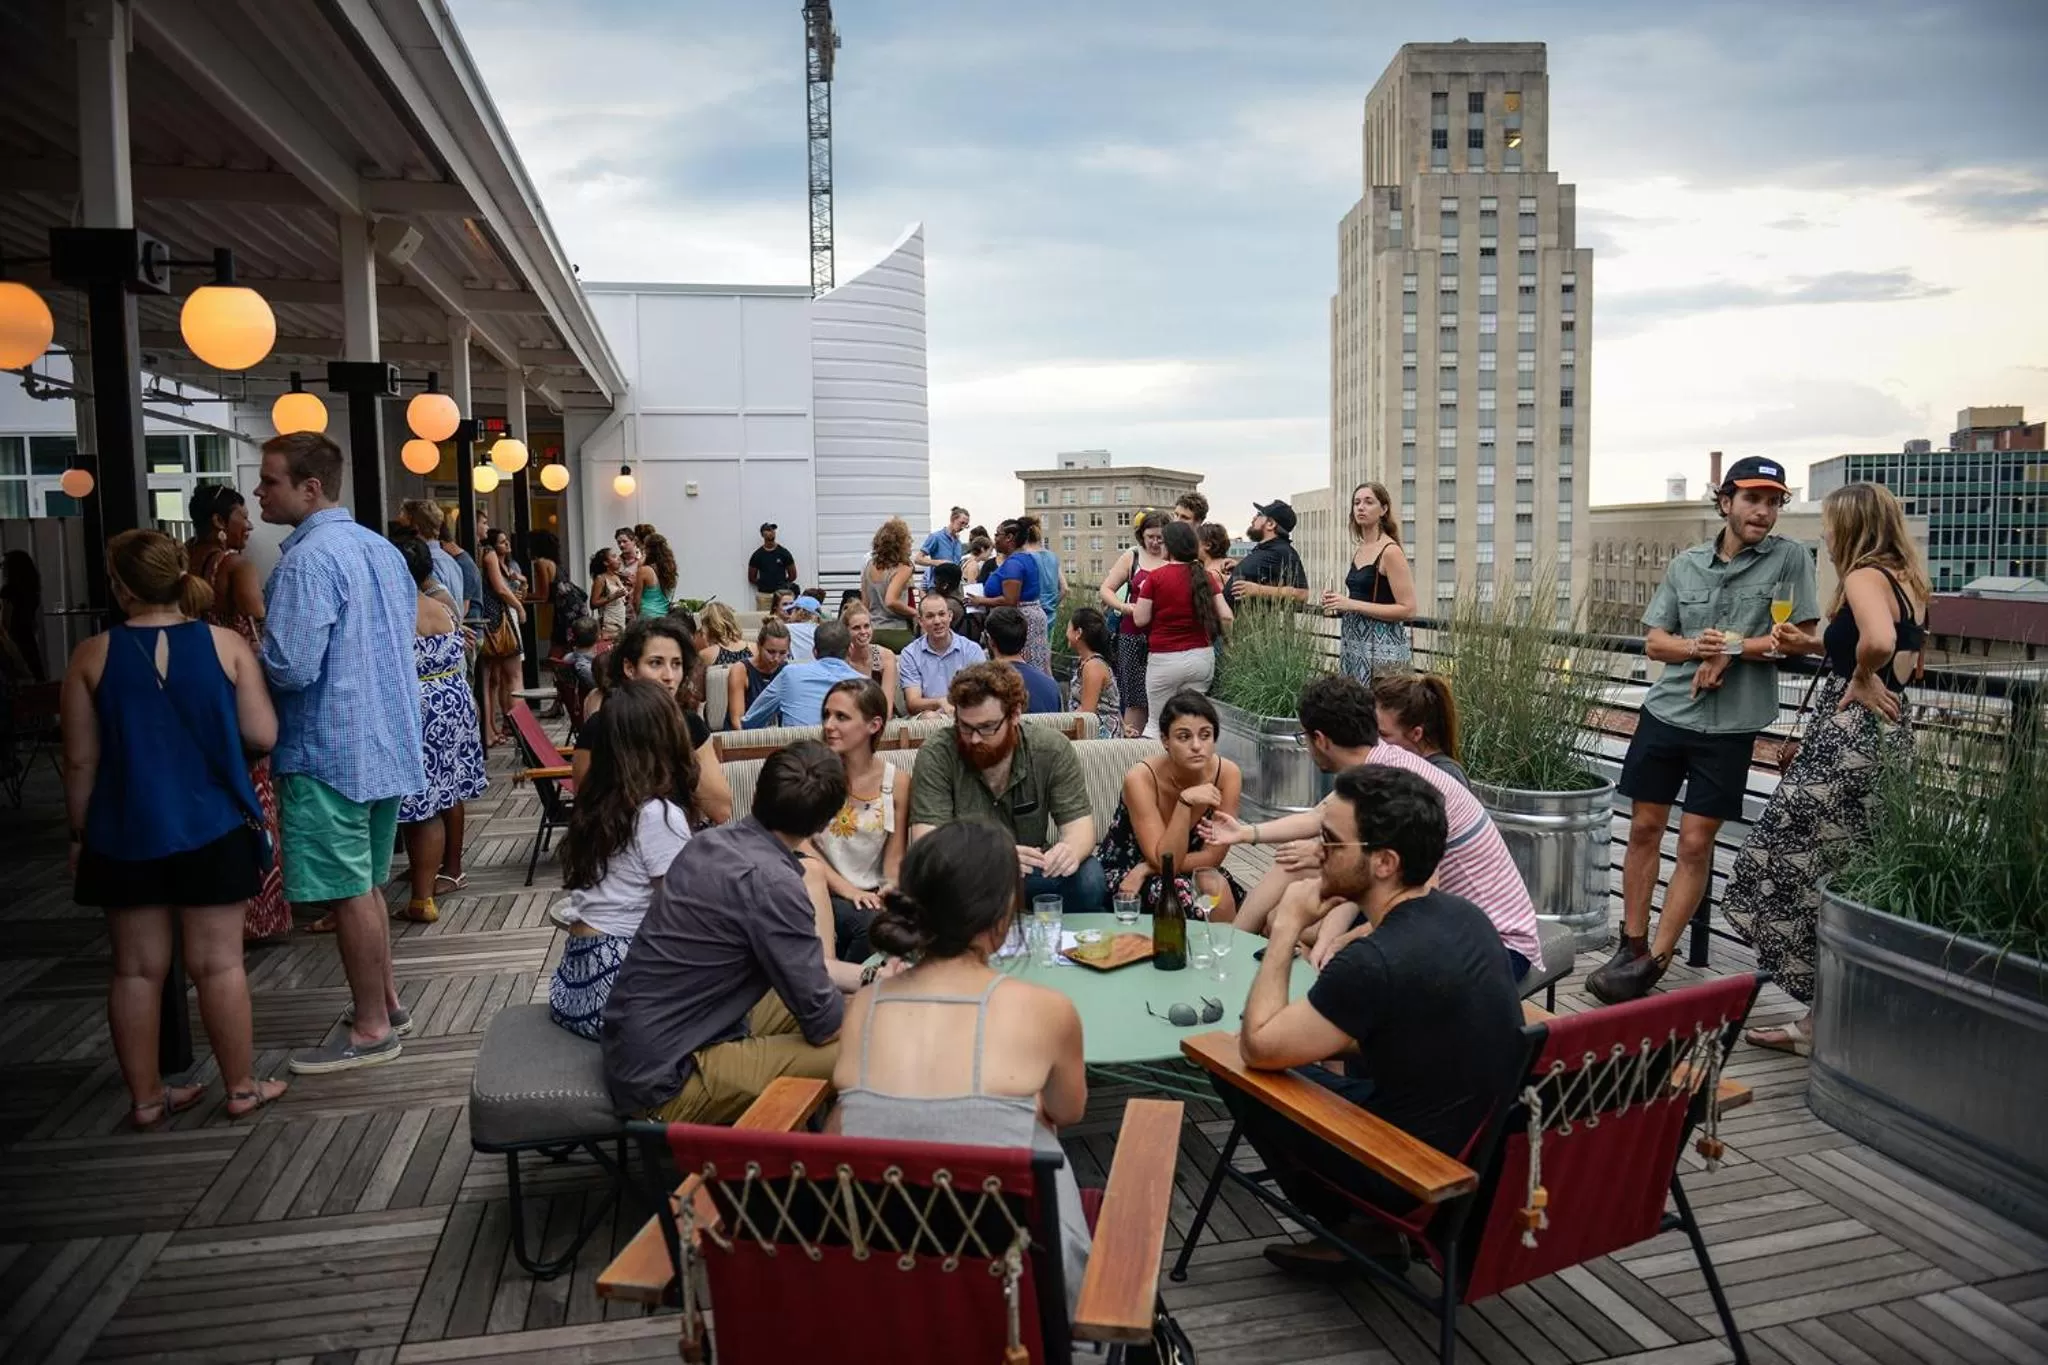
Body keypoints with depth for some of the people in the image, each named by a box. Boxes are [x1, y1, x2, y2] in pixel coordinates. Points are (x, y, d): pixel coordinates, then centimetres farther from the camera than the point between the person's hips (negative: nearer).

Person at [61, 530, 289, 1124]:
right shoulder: (227, 644, -7)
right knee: (218, 962, 7)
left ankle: (146, 1096, 21)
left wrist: (81, 833, 9)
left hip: (125, 835, 1)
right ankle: (242, 1087, 16)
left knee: (137, 969, 11)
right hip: (213, 830, -1)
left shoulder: (93, 656, -5)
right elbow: (263, 736, -8)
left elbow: (81, 761, -2)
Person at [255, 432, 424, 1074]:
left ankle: (371, 1029, 11)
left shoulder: (307, 560, -19)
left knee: (349, 893, 1)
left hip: (329, 750, -9)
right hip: (389, 739, 9)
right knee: (366, 883, 19)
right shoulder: (384, 549, 9)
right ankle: (385, 1001, 29)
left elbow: (290, 668, -24)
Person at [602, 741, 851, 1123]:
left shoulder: (712, 842, 2)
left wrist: (856, 975, 25)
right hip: (666, 1080, -9)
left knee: (840, 1002, 17)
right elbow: (824, 1025, -15)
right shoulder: (771, 883, -25)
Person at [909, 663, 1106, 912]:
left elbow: (1079, 824, -8)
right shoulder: (935, 756, -15)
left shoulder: (1052, 749, -7)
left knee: (1089, 876, -26)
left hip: (1033, 873, 2)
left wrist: (1070, 851, -34)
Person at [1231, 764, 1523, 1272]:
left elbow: (1257, 1047, -17)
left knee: (1236, 1072, 4)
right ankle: (1370, 1219, 24)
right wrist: (1327, 1038, 11)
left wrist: (1286, 930, -12)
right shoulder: (1463, 915, -3)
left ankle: (1350, 1227, 15)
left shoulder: (1376, 962, -29)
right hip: (1493, 1146, 8)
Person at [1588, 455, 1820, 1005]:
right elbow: (1655, 642, 7)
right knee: (1644, 829, 7)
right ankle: (1631, 948, 18)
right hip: (1665, 712, 3)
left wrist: (1733, 647, -13)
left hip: (1728, 726, -3)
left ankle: (1655, 961, 8)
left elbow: (1803, 639, -4)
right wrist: (1697, 647, -13)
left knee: (1696, 844, 0)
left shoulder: (1790, 558, 0)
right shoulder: (1686, 565, 7)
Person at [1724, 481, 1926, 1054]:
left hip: (1850, 733, -10)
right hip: (1890, 734, 10)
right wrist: (1814, 646, 17)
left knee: (1781, 864, -1)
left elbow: (1879, 642, -34)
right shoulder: (1908, 581, 14)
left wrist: (1861, 679, -15)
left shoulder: (1864, 576, -14)